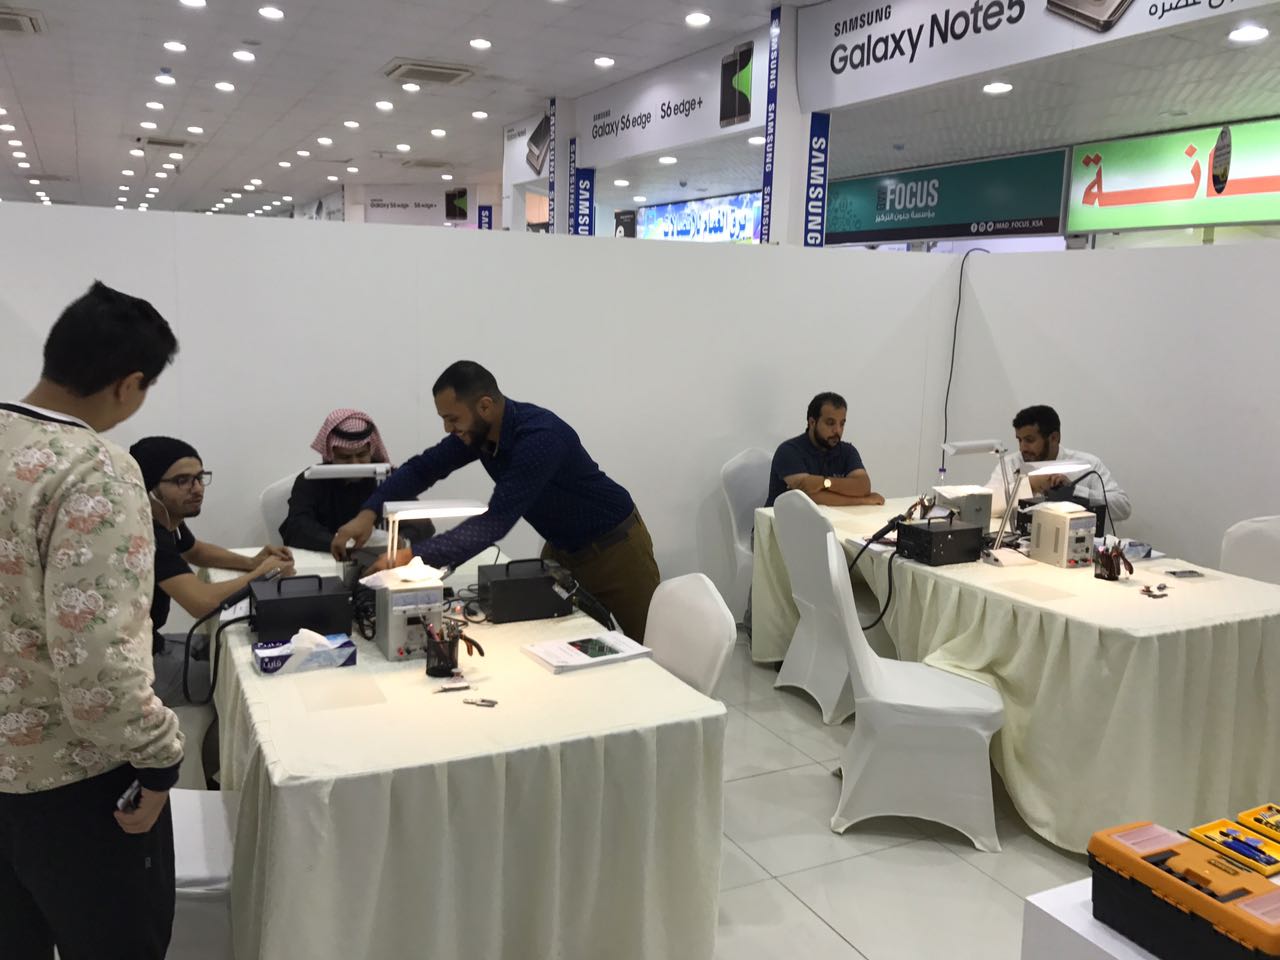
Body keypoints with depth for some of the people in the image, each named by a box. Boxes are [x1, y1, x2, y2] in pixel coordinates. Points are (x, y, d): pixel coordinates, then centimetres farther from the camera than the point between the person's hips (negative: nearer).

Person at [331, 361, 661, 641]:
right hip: (562, 548, 7)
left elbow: (496, 522, -38)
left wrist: (412, 557, -40)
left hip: (614, 546, -7)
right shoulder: (478, 430, -10)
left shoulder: (540, 437, -35)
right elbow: (422, 468, -1)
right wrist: (368, 513, -17)